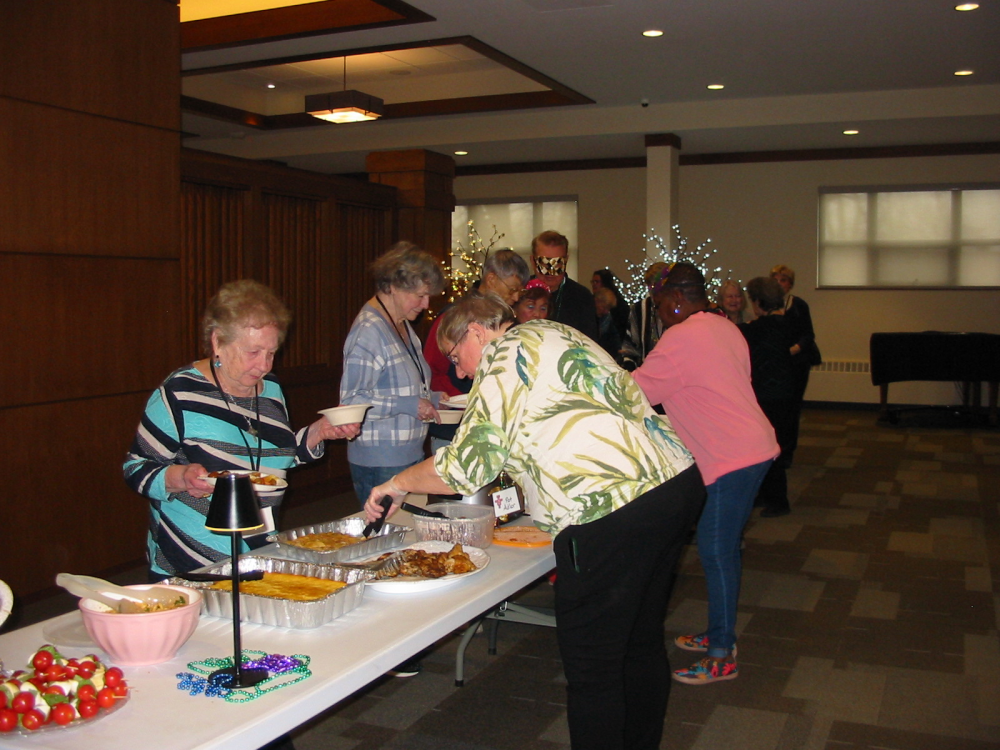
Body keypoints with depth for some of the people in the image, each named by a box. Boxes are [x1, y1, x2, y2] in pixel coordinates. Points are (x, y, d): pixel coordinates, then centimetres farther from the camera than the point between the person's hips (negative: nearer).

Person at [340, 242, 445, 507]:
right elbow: (351, 400, -21)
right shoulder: (369, 331, -17)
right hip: (380, 463, -9)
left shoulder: (403, 326, 13)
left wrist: (432, 398, 9)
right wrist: (410, 405, -21)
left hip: (411, 454, 9)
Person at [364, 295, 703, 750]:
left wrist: (398, 484, 8)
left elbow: (467, 465, -6)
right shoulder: (555, 334, 22)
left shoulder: (505, 355, -4)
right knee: (641, 644, 22)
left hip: (612, 513, -10)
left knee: (591, 669, 0)